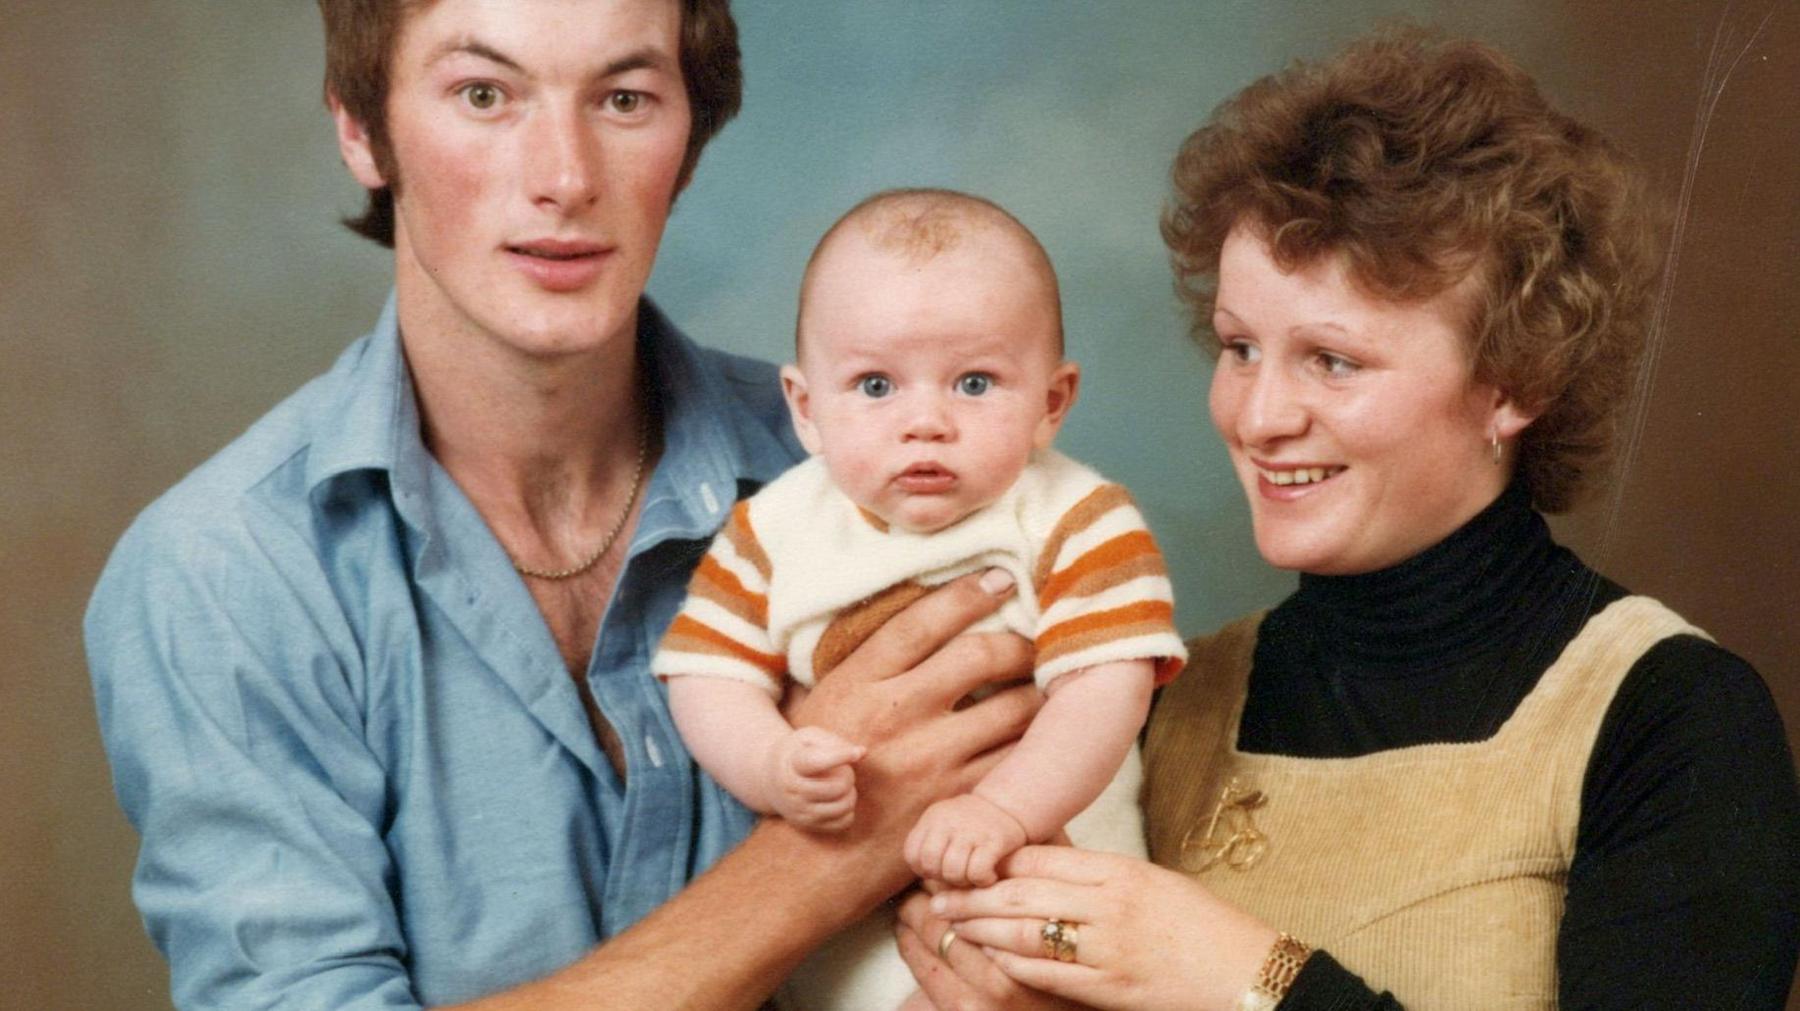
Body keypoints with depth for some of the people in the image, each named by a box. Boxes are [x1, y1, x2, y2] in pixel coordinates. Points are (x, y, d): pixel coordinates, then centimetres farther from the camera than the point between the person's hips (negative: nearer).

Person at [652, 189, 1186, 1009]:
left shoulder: (1078, 524, -5)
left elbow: (1107, 687, -15)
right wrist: (772, 767, -21)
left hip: (1032, 879, -2)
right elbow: (709, 676, -1)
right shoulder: (774, 531, 2)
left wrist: (1005, 807, -28)